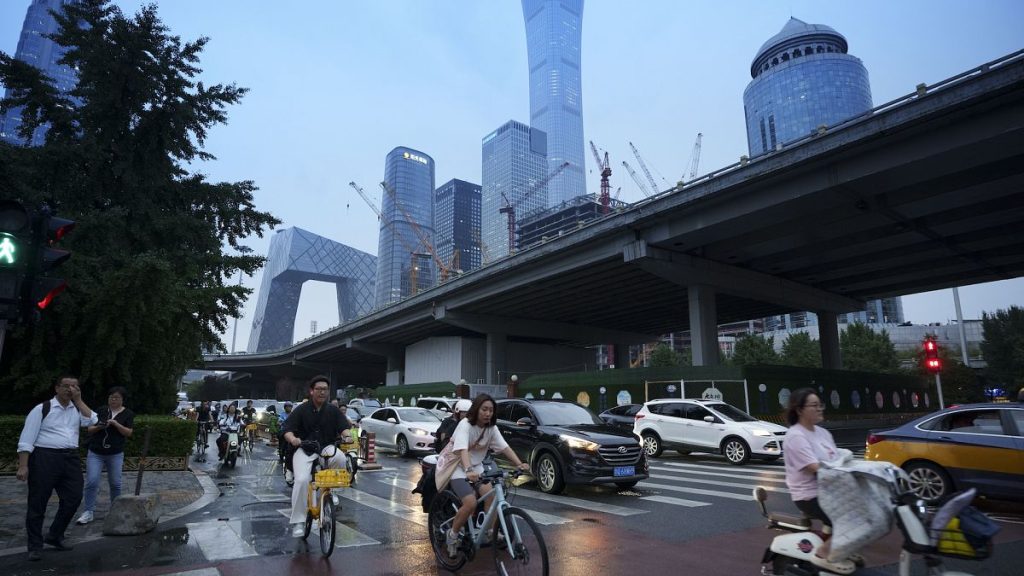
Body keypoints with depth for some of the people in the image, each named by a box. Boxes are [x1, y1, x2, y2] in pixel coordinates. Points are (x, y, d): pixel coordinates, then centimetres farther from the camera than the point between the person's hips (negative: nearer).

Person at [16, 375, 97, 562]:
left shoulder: (77, 408, 12)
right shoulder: (42, 409, -4)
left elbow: (91, 421, -8)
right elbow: (26, 439, -7)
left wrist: (78, 400, -7)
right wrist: (23, 466, -14)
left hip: (71, 458, 5)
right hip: (45, 457, -5)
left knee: (73, 499, 5)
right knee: (38, 503, 3)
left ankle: (55, 536, 24)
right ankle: (35, 546, 15)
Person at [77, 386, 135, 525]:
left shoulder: (128, 414, 1)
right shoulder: (100, 411, 5)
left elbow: (128, 433, -7)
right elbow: (89, 429, 5)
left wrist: (115, 424, -20)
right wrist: (98, 427, -16)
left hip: (115, 455, -1)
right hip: (95, 453, 1)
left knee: (115, 484, 6)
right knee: (91, 482, -9)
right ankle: (88, 512, 0)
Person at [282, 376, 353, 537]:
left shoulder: (333, 410, 4)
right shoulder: (301, 410, 0)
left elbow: (344, 427, -3)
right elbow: (287, 430, -6)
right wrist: (292, 438, -29)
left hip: (327, 448, 1)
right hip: (304, 450, -1)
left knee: (340, 458, -32)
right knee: (301, 480, -22)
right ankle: (298, 521, -7)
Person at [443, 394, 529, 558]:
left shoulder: (491, 428, -4)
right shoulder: (465, 425, -23)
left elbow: (505, 447, -11)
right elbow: (462, 450, -37)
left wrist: (519, 464, -27)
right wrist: (468, 470, -55)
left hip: (477, 467, 5)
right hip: (458, 468, -5)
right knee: (471, 503, -23)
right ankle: (452, 535, 0)